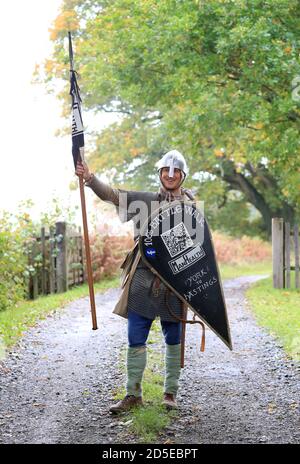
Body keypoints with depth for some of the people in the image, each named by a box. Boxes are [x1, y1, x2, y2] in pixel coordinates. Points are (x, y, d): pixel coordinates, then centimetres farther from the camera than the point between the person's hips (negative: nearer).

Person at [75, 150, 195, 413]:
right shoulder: (144, 201, 7)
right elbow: (111, 194, -3)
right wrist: (89, 178, -20)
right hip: (143, 279, 1)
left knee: (174, 339, 8)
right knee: (136, 339, 1)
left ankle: (170, 393, 20)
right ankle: (133, 394, 11)